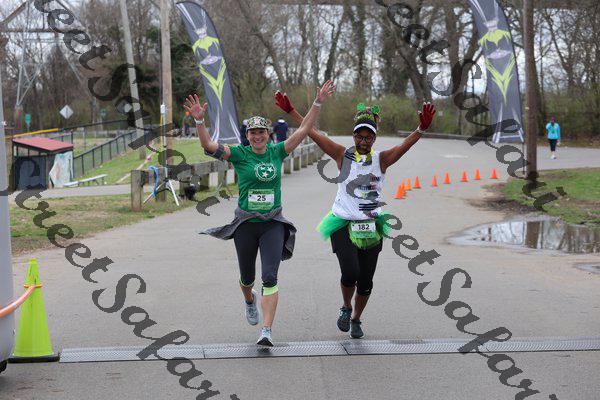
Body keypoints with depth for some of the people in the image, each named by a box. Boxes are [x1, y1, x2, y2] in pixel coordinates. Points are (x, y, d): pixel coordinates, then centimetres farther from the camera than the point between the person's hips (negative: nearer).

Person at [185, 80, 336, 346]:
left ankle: (266, 331, -14)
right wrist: (199, 121, -29)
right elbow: (209, 147, -15)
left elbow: (303, 130, 4)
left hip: (273, 224, 0)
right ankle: (249, 301, 52)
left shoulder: (277, 152, 3)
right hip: (246, 223, 0)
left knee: (270, 277, -13)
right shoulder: (239, 154, -3)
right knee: (247, 277, 16)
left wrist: (318, 103, -3)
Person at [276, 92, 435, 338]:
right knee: (350, 273, -17)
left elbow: (405, 145, -16)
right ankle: (346, 308, 16)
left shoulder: (381, 159, 0)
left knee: (365, 282, 7)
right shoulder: (343, 156, 0)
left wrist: (422, 129, -34)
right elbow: (313, 133, -2)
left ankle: (356, 320, 33)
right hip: (343, 225, -1)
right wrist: (290, 111, -6)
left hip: (371, 226, 2)